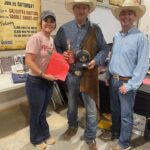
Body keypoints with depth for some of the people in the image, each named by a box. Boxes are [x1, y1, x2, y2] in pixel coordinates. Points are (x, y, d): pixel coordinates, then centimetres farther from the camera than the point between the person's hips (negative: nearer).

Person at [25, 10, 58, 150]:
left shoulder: (52, 40, 6)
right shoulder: (36, 38, -17)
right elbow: (29, 61, -22)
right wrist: (43, 75, -25)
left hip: (49, 81, 7)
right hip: (36, 82, -7)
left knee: (43, 111, 23)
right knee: (36, 112, 12)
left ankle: (45, 134, 42)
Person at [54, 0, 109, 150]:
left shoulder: (95, 29, -3)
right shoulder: (64, 28, 1)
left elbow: (104, 49, 1)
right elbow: (56, 46, 9)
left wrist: (96, 61, -16)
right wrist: (61, 54, -11)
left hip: (88, 75, -1)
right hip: (70, 74, 2)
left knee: (91, 109, 7)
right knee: (71, 104, 22)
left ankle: (90, 137, 30)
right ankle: (72, 127, 49)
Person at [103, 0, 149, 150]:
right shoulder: (116, 37, 8)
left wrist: (129, 85, -17)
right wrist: (109, 76, 12)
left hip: (126, 82, -6)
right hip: (113, 80, 7)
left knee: (126, 114, 7)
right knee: (115, 110, 21)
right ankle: (115, 132, 43)